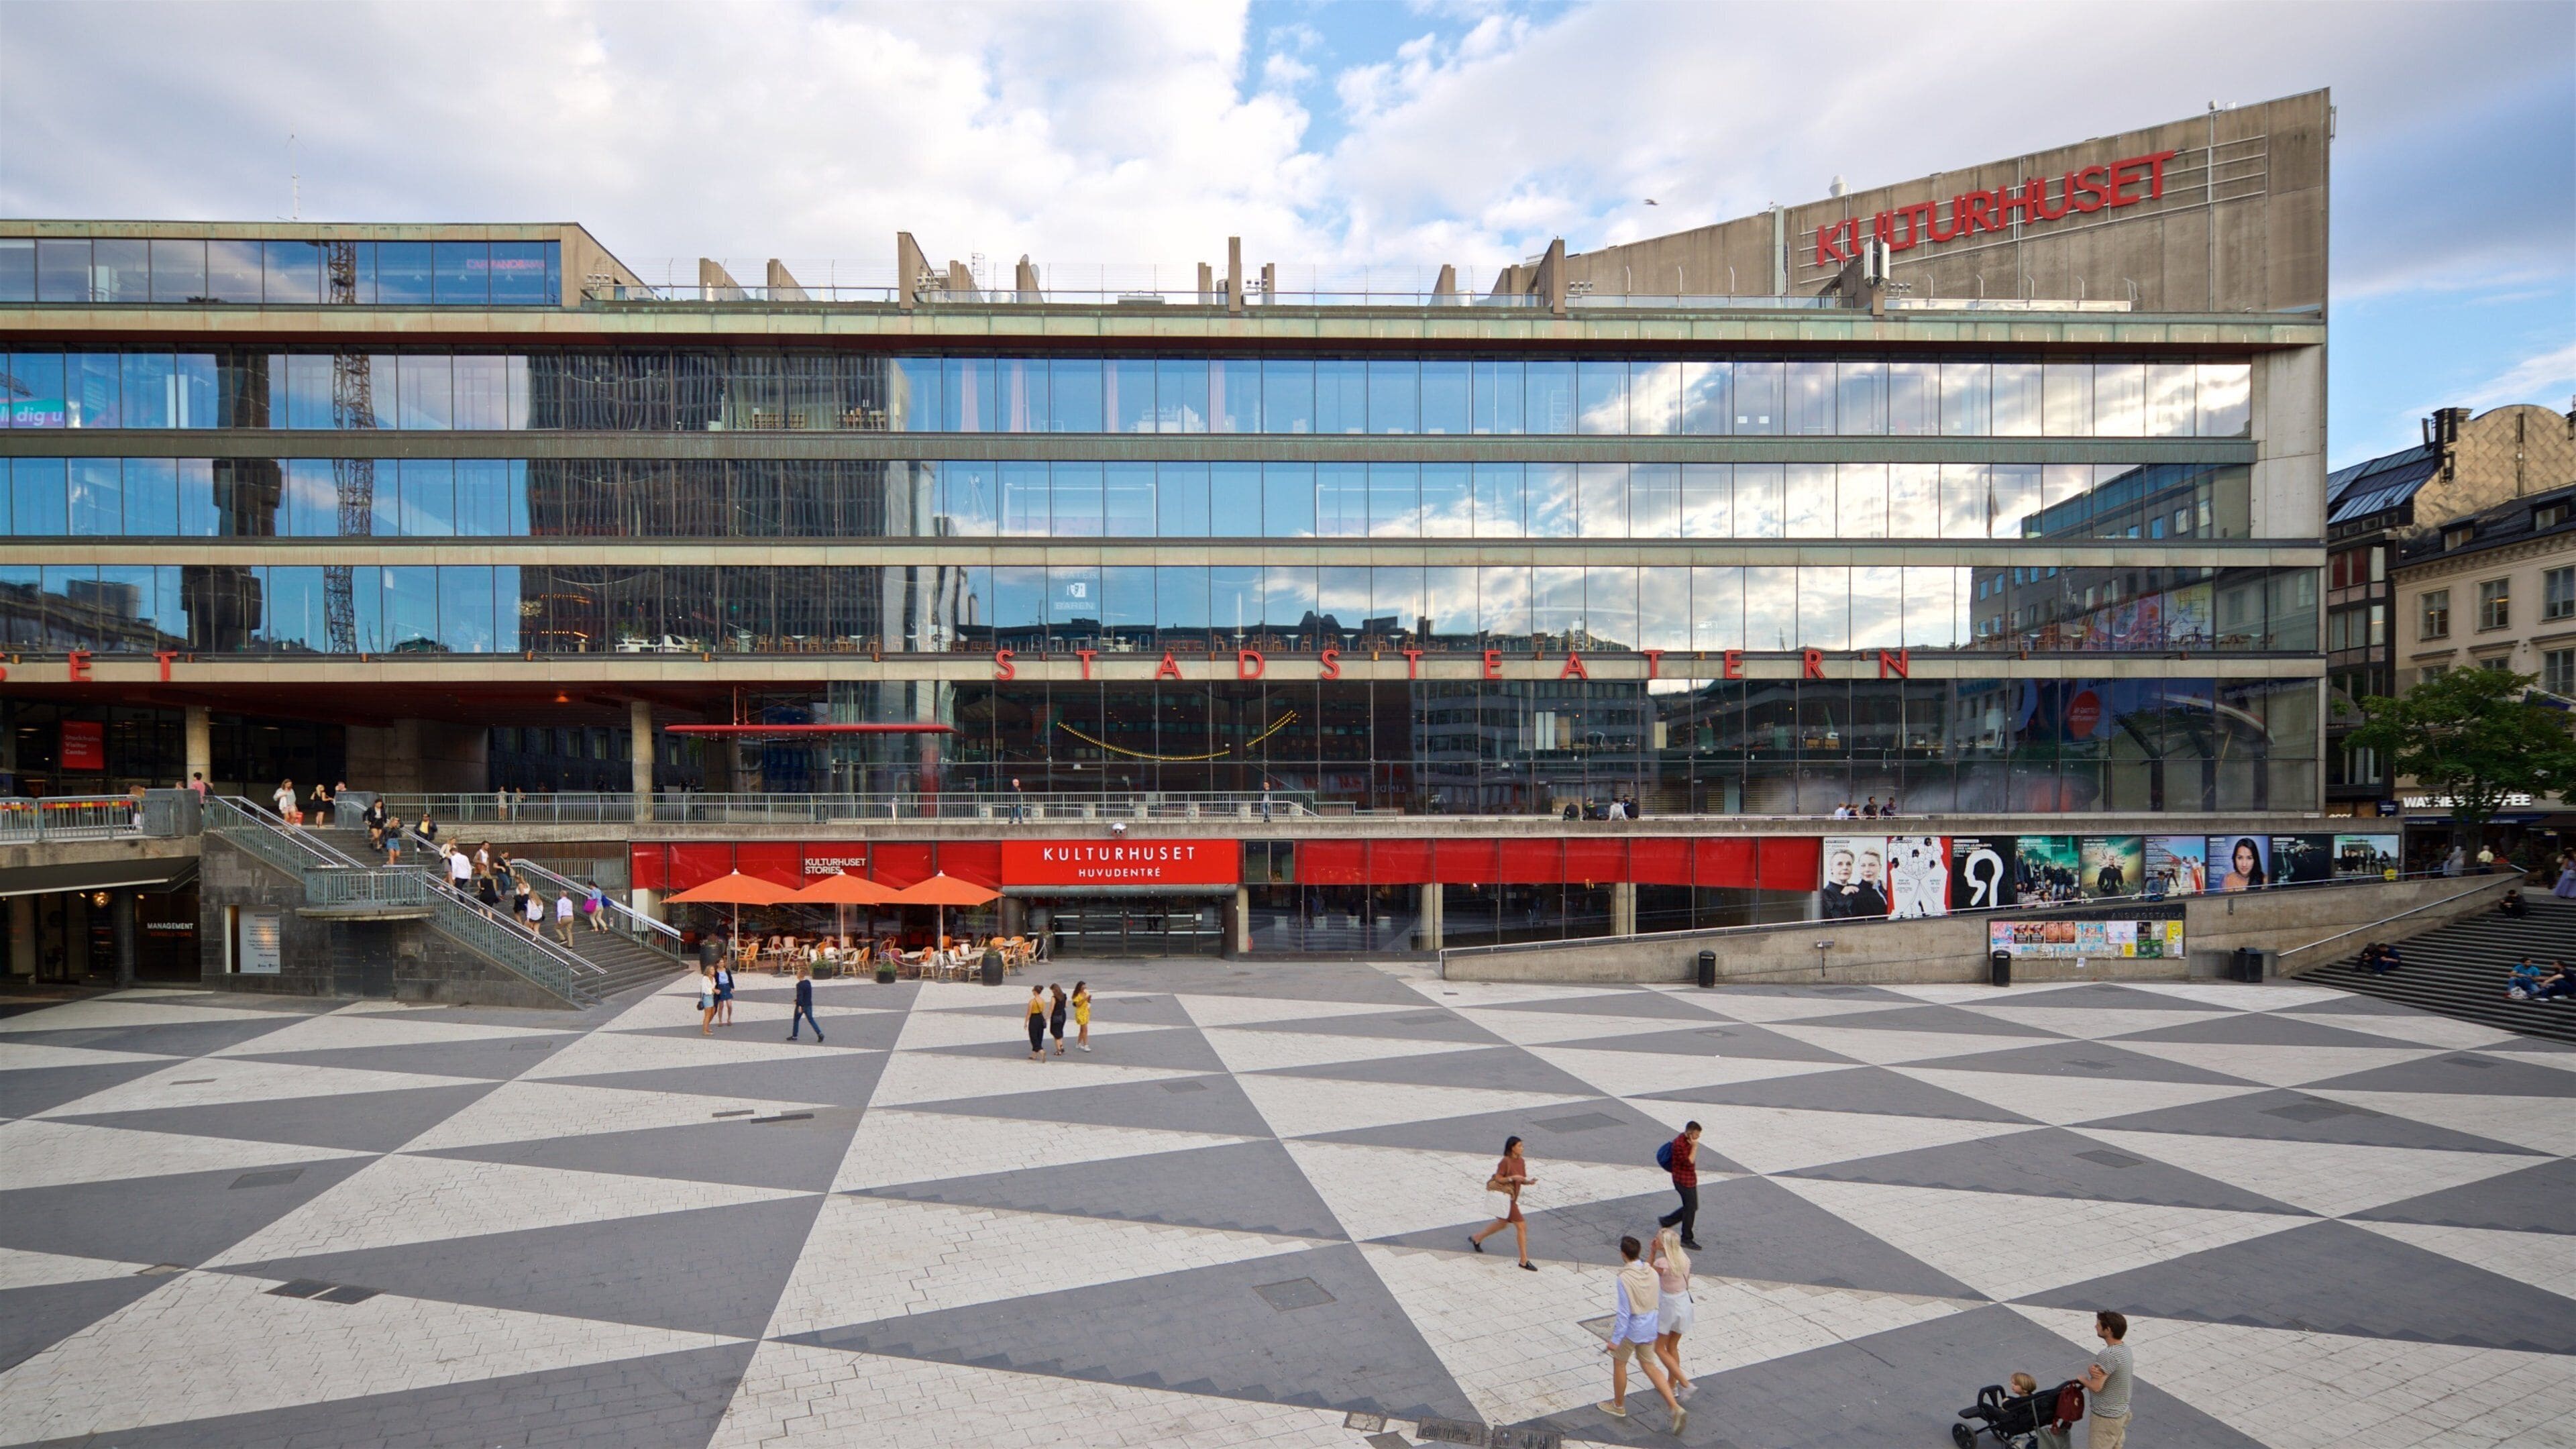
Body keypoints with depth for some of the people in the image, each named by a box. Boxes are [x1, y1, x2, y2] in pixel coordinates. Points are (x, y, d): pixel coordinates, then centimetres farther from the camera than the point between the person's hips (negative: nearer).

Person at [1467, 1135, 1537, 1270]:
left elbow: (1522, 1180, 9)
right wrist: (1512, 1178, -27)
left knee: (1503, 1223, 27)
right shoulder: (1506, 1161, -18)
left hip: (1509, 1197, 9)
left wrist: (1530, 1181, -12)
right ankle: (1524, 1261, -1)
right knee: (1521, 1226, -8)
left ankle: (1476, 1238, 44)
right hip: (1503, 1196, -9)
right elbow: (1498, 1178, -16)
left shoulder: (1521, 1161, 5)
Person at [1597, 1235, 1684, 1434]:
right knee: (1649, 1366, 19)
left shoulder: (1624, 1279, -26)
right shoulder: (1651, 1272, -6)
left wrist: (1615, 1340, -16)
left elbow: (1623, 1313, -23)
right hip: (1649, 1327, 6)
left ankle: (1619, 1406, 35)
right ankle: (1676, 1409, 9)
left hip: (1631, 1328, -6)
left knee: (1619, 1364, 17)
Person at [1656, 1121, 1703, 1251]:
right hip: (1683, 1181, -9)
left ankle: (1665, 1222, 28)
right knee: (1690, 1209, -2)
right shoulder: (1679, 1144, -24)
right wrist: (1694, 1147, -26)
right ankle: (1687, 1239, 12)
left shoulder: (1688, 1141, 5)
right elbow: (1689, 1162, -26)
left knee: (1692, 1207, 16)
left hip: (1690, 1179, 9)